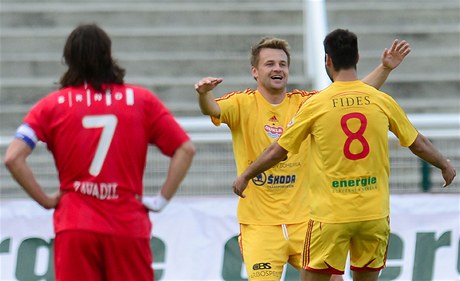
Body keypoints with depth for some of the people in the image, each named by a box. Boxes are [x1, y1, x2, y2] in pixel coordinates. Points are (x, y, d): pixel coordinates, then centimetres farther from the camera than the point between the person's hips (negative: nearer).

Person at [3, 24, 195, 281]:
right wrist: (161, 200, 4)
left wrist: (46, 200, 2)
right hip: (129, 227, 0)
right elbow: (186, 149, 2)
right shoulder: (141, 100, 6)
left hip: (75, 227, 0)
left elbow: (13, 158, -6)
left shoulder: (52, 105, 4)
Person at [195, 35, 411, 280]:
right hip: (259, 225, -3)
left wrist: (385, 68, -10)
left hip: (303, 221, 3)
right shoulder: (243, 104, -2)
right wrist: (203, 94, -44)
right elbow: (212, 109, -21)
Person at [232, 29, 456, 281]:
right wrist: (445, 166, 34)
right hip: (375, 213, 3)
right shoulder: (382, 101, 1)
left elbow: (278, 151, 5)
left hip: (330, 216, -3)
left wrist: (245, 176, 21)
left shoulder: (316, 105, -5)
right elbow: (418, 144, 14)